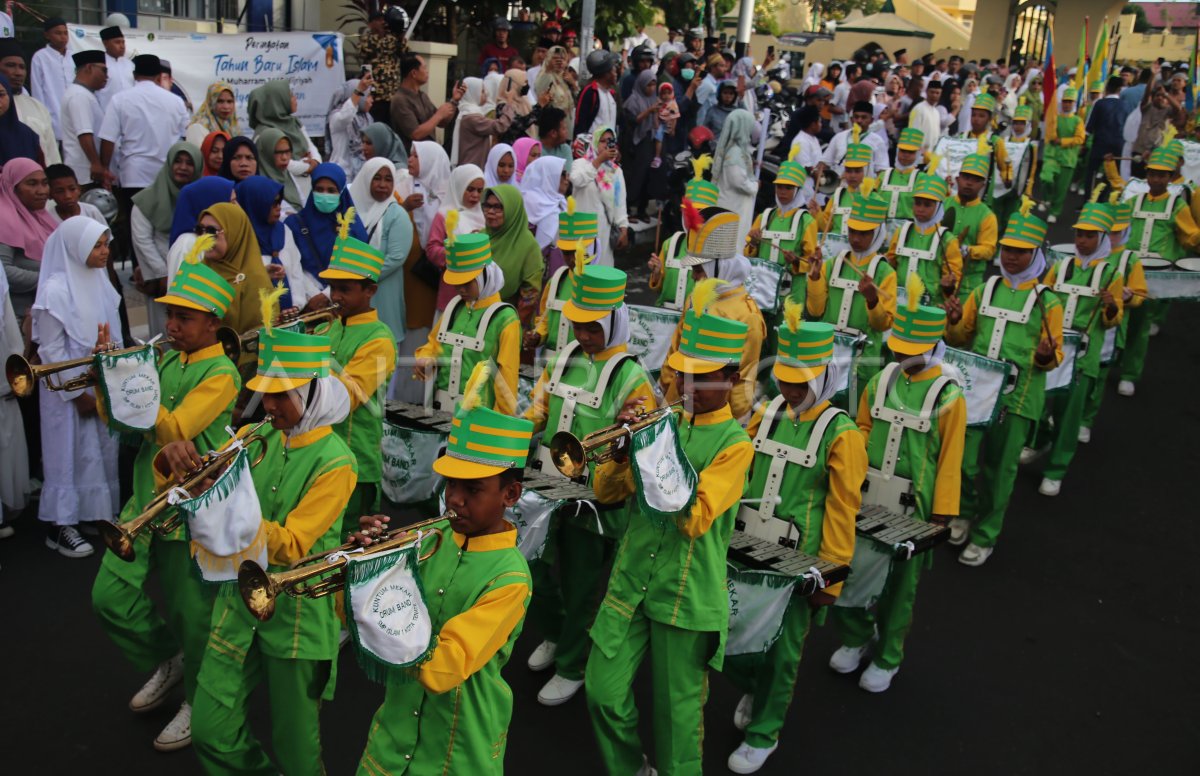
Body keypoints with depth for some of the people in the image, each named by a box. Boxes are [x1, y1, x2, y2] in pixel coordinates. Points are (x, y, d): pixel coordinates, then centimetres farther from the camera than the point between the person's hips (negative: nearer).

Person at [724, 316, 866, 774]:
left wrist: (830, 577, -11)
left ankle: (762, 734, 30)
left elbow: (842, 509, -11)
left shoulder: (841, 435, -12)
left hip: (797, 561, -4)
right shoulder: (766, 414, 3)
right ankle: (753, 689, 40)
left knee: (781, 650, 9)